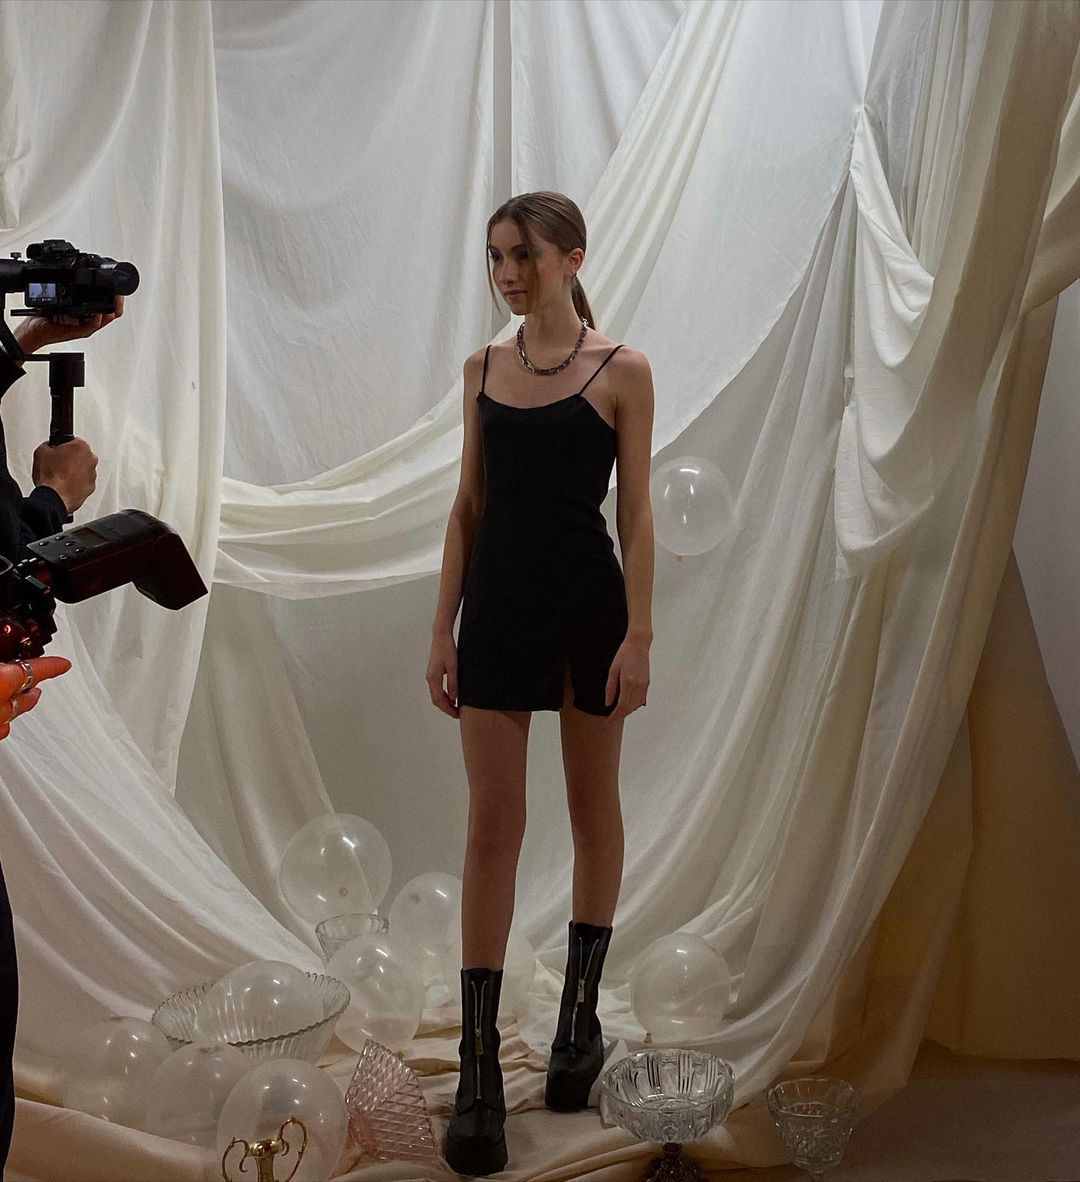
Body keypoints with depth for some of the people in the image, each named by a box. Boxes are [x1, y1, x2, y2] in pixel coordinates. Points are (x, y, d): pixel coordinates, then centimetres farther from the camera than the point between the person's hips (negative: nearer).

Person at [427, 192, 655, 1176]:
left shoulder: (621, 372, -3)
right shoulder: (485, 368, 8)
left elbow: (636, 511, -6)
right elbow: (469, 505, 9)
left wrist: (639, 634, -12)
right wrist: (444, 627, 5)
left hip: (587, 596, -3)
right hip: (499, 599, 3)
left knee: (593, 807, 10)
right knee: (492, 826, -1)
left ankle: (581, 1013, 28)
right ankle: (479, 1066, 3)